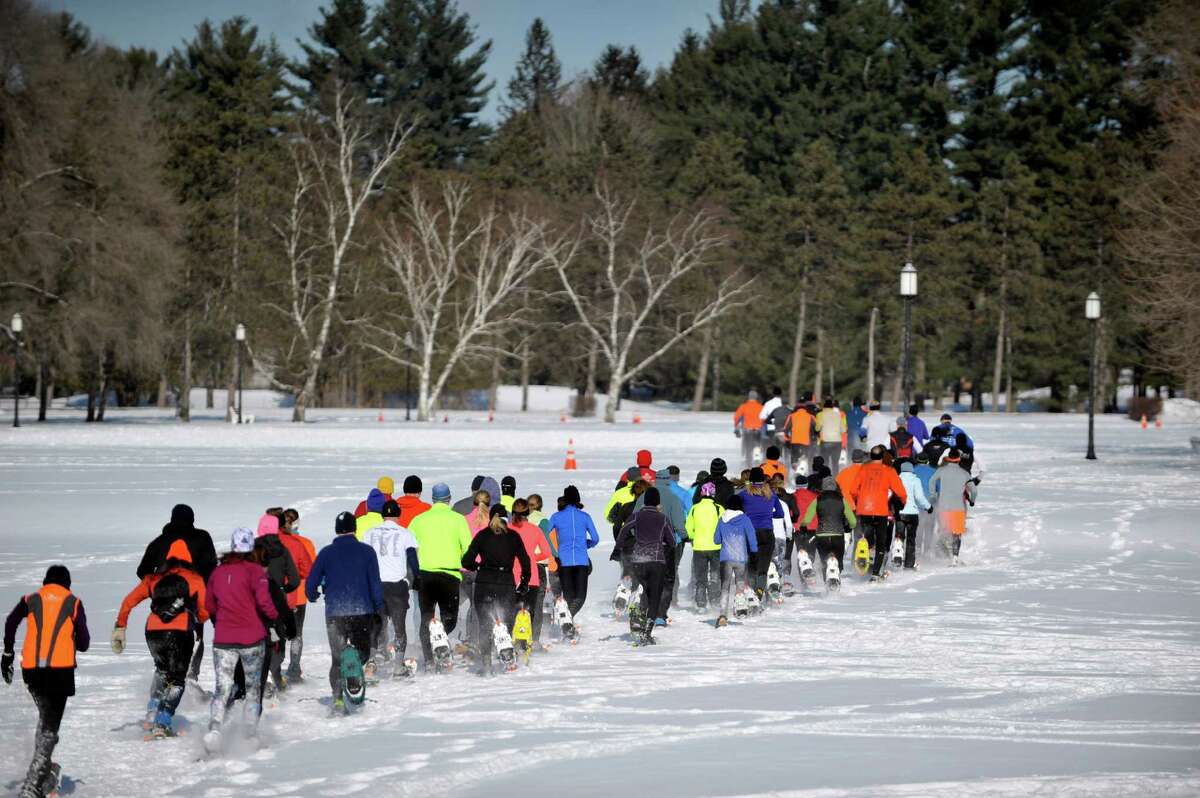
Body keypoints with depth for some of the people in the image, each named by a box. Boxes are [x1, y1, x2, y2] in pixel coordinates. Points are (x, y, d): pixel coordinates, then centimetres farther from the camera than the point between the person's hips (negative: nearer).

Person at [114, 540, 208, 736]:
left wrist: (119, 628, 19)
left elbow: (129, 601, 15)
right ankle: (162, 723, -7)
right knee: (176, 678, 7)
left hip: (153, 631, 3)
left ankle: (152, 714, 19)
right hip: (180, 632, -3)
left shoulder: (154, 578, 20)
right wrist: (194, 622, 32)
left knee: (162, 670, 29)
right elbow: (205, 611, 11)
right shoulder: (195, 579, 15)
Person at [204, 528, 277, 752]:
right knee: (253, 686, 14)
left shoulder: (218, 572, 8)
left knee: (222, 688, -1)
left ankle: (214, 727, -23)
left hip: (222, 640, 2)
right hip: (252, 638, -2)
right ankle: (252, 731, 13)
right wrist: (275, 616, 4)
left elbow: (209, 605, 15)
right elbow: (263, 601, -14)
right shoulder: (254, 570, -5)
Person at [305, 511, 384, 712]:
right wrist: (380, 606, 7)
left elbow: (311, 584, 4)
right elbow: (375, 582, -3)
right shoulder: (366, 551, -1)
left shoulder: (326, 553, 2)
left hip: (334, 613, 1)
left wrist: (313, 596, 25)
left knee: (337, 658, 9)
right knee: (362, 651, 14)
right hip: (362, 612, -1)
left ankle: (338, 697, -7)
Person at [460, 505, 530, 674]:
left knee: (485, 626, 4)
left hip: (484, 584, 0)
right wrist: (524, 585, 11)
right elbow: (525, 562, 1)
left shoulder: (482, 535, 4)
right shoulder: (513, 536, 4)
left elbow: (467, 561, 0)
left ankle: (486, 665, -2)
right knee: (506, 624, 11)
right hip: (506, 584, 0)